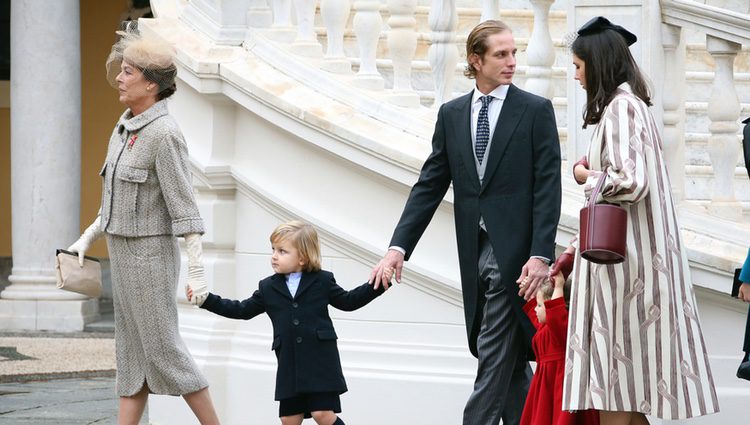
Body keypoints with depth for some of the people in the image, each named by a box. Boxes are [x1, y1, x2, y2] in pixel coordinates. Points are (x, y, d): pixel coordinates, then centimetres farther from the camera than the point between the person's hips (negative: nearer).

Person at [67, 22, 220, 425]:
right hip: (123, 254, 9)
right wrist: (87, 238, 20)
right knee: (131, 350, 8)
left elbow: (185, 207, -19)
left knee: (163, 349, -4)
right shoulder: (124, 128, 9)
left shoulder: (164, 134, -17)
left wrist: (197, 271, -21)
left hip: (150, 255, -9)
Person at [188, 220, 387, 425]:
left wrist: (378, 285, 0)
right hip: (289, 365, 3)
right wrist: (206, 300, 10)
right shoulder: (268, 287, 10)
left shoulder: (322, 281, 3)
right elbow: (243, 310, 15)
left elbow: (348, 301, 10)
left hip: (320, 362, -3)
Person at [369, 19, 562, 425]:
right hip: (474, 253, 5)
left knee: (495, 359, -7)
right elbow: (429, 186, 9)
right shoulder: (451, 114, 11)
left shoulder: (536, 110, -2)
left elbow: (547, 189, -6)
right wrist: (399, 246, -1)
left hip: (513, 253, -5)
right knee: (509, 361, 12)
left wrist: (540, 255, -15)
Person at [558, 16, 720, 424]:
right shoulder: (631, 103, 15)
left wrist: (587, 176, -7)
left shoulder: (621, 107, -15)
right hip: (624, 249, 10)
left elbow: (630, 182, -24)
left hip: (623, 254, -10)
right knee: (627, 374, 10)